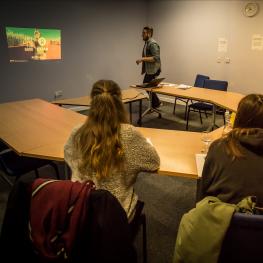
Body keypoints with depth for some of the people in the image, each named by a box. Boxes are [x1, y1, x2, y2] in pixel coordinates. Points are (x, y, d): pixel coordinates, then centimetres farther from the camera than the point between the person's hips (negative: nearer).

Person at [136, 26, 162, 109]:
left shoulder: (153, 44, -18)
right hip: (148, 70, 10)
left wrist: (142, 59, -28)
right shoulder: (146, 43, 12)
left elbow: (156, 58, -27)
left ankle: (155, 104, 12)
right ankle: (156, 103, 27)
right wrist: (143, 68, 19)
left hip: (153, 70, -10)